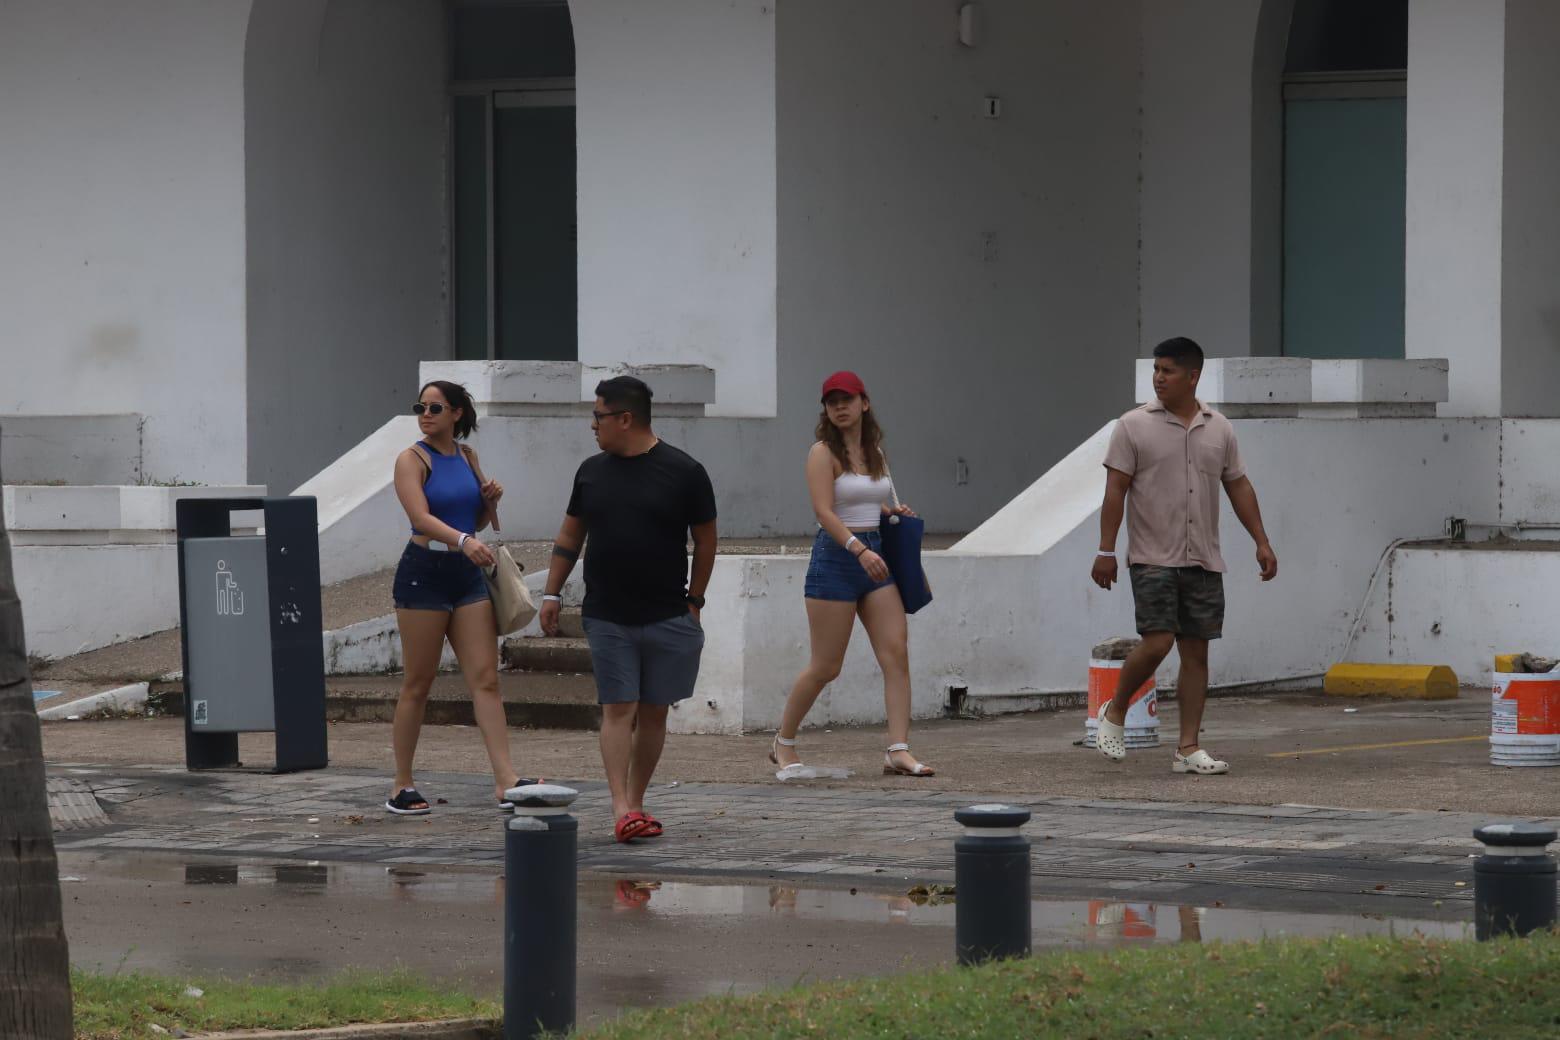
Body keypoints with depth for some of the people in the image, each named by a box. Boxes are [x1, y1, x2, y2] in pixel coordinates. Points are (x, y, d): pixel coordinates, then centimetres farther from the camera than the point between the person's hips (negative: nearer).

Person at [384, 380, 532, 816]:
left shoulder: (467, 455, 12)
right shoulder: (412, 460, -5)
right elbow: (421, 517, -21)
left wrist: (491, 500, 0)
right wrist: (464, 540, -37)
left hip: (468, 575, 5)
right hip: (424, 572, -5)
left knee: (486, 678, -2)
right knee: (418, 683, 0)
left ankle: (505, 780, -7)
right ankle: (402, 786, 9)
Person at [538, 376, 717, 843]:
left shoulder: (683, 472, -3)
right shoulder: (592, 471, 7)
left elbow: (705, 541, 3)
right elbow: (570, 535, 16)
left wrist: (694, 602, 4)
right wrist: (552, 593, 11)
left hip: (667, 617, -1)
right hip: (607, 619, 1)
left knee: (653, 712, 5)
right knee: (618, 709, -7)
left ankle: (636, 803, 16)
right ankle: (621, 809, -13)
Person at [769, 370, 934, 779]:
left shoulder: (875, 452, 14)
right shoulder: (823, 452, -6)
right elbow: (824, 511, -18)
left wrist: (895, 513, 5)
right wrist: (860, 549, -30)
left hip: (876, 556, 6)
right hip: (836, 557, -6)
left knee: (896, 653, -8)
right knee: (825, 666, 0)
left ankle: (898, 751, -11)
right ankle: (784, 742, 19)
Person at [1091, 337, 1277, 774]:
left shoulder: (1219, 429, 9)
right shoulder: (1134, 426, -2)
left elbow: (1238, 487, 14)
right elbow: (1116, 489, -5)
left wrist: (1262, 542, 8)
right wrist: (1106, 551, -11)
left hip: (1203, 561, 4)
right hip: (1154, 558, -4)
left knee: (1196, 652, 2)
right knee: (1157, 642, -13)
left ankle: (1188, 749, 4)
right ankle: (1115, 713, 10)